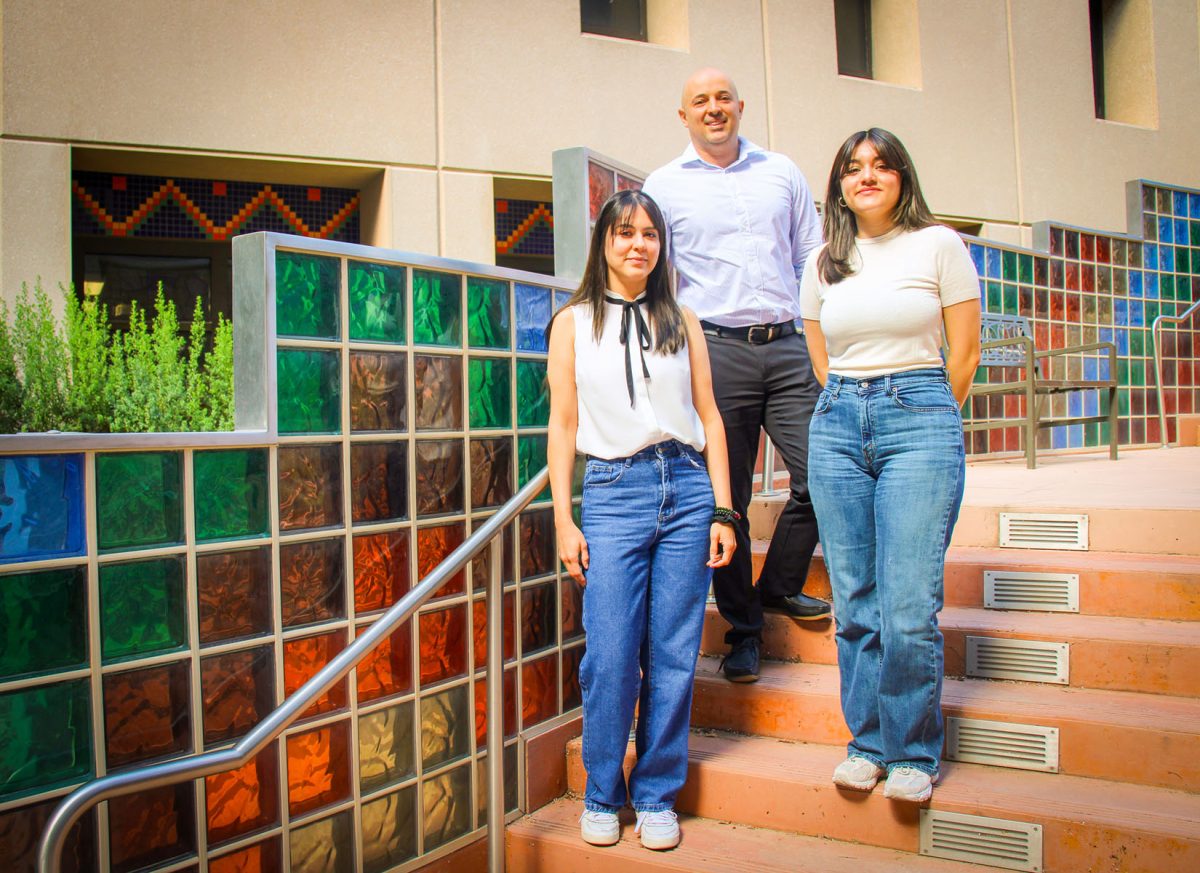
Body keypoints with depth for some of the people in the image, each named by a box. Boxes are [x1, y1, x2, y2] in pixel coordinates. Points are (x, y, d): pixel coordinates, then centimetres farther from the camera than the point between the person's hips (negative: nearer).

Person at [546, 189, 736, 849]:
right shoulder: (573, 322, 9)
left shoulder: (681, 321, 14)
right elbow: (563, 424, 5)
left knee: (674, 657, 4)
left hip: (686, 489, 2)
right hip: (613, 491, -2)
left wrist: (722, 510, 4)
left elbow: (709, 417, 11)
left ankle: (657, 796, 20)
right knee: (611, 658, -4)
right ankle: (602, 796, 17)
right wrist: (564, 520, -2)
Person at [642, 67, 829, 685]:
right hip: (717, 351, -2)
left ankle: (779, 586, 23)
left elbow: (813, 258, 18)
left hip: (789, 348, 3)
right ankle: (743, 630, 16)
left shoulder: (781, 172, 16)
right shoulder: (664, 186, 9)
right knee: (727, 499, 0)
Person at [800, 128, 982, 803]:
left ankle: (913, 752, 12)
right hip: (838, 426, 4)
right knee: (854, 601, 5)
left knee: (908, 605, -7)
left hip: (920, 418, -3)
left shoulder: (939, 245, 3)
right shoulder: (825, 263, 13)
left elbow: (965, 353, 5)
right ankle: (867, 742, 21)